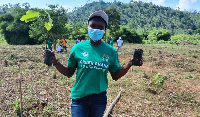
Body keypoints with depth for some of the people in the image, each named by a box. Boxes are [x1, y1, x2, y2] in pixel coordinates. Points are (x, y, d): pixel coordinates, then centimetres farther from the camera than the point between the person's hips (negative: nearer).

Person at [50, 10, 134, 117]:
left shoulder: (110, 51, -4)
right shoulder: (77, 48, -6)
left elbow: (115, 76, 2)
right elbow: (69, 73, 1)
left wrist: (129, 64, -12)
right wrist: (55, 63, -14)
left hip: (100, 98, 2)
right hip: (79, 97, -1)